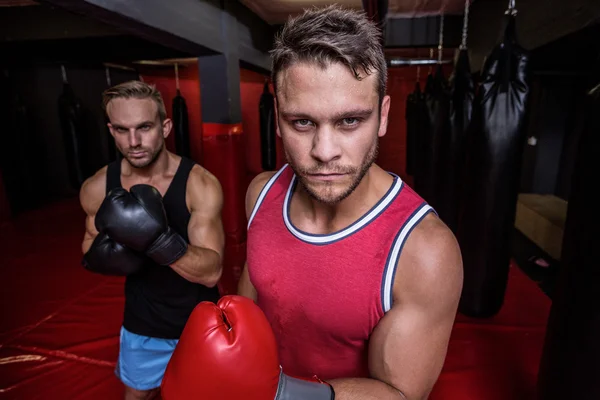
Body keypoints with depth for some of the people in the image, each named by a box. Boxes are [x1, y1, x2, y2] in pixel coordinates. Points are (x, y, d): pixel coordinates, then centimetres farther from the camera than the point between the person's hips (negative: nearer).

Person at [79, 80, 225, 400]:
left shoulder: (200, 184, -23)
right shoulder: (97, 188, -11)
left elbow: (211, 272, -28)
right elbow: (91, 244, 7)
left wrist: (158, 238, -44)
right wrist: (100, 256, -17)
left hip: (198, 321, -2)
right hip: (141, 323, 3)